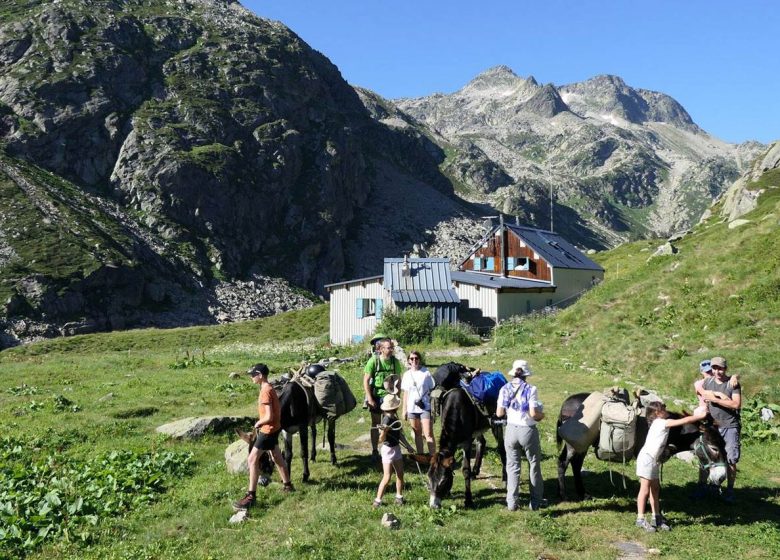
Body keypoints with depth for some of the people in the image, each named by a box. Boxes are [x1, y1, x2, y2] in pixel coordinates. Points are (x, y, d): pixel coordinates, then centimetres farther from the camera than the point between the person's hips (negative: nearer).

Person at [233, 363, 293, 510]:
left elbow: (268, 417, -27)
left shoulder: (265, 392, -23)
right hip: (273, 428, 10)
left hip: (268, 430, -10)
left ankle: (251, 496, -8)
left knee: (252, 460, -9)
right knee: (277, 457, 21)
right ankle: (287, 485, 35)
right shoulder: (268, 388, 7)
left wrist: (258, 424, -10)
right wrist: (260, 422, 9)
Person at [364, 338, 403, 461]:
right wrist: (369, 399, -14)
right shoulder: (373, 361, -14)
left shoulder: (395, 361, -6)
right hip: (376, 397, -2)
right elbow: (366, 381, -11)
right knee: (375, 424, 9)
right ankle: (374, 451, 20)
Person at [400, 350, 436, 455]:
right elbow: (405, 393, 11)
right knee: (417, 434, 13)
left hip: (425, 407, -4)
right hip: (412, 408, 4)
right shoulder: (407, 375, 7)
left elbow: (432, 390, -2)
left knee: (428, 435, -8)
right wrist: (404, 410, 10)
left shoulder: (426, 373, -5)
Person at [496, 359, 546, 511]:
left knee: (512, 466, 12)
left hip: (511, 430, 3)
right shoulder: (530, 389, -13)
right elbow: (534, 413, -19)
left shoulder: (505, 389, -3)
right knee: (534, 466, 15)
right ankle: (536, 501, 23)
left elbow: (499, 413, -3)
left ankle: (511, 503, 12)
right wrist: (541, 415, 2)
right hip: (528, 430, -3)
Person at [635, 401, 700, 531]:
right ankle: (640, 519, -5)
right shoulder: (662, 422, -12)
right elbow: (685, 421, -12)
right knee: (645, 490, -7)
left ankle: (657, 518, 19)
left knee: (655, 489, 13)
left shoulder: (660, 423, 15)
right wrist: (701, 416, -4)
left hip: (653, 460, 10)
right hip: (646, 458, -10)